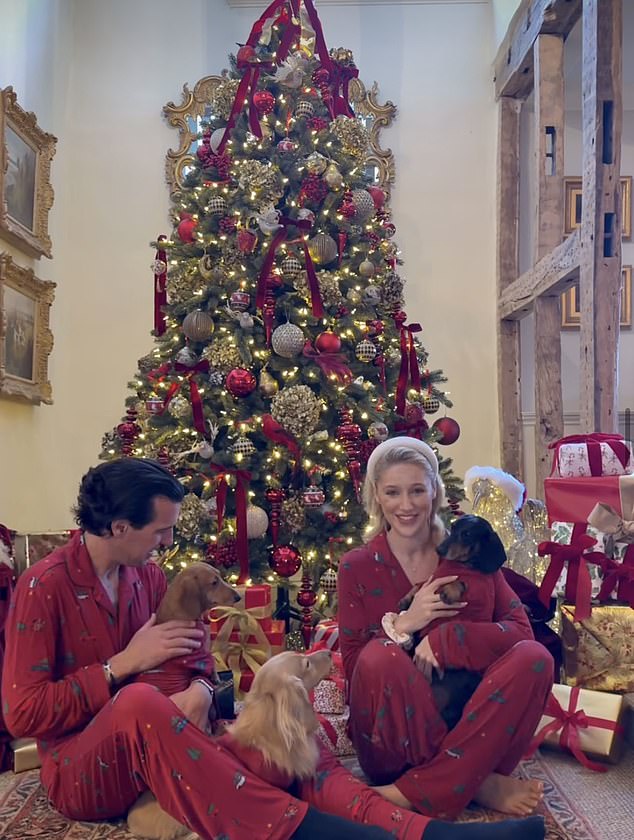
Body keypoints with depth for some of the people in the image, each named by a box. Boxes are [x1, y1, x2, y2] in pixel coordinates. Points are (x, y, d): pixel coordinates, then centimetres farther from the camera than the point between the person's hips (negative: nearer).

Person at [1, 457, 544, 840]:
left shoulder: (147, 575, 9)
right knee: (139, 703, -40)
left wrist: (197, 691, -17)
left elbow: (194, 658, 7)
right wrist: (124, 665, -19)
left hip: (150, 748, 6)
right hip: (80, 772, -6)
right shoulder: (45, 587, -12)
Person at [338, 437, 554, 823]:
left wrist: (444, 639, -23)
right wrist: (403, 624, -23)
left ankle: (417, 792, -22)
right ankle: (475, 782, -18)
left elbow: (521, 629, -9)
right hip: (392, 741, -2)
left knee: (534, 657, -24)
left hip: (467, 720, 2)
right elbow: (353, 666, -6)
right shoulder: (357, 567, -3)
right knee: (381, 656, -32)